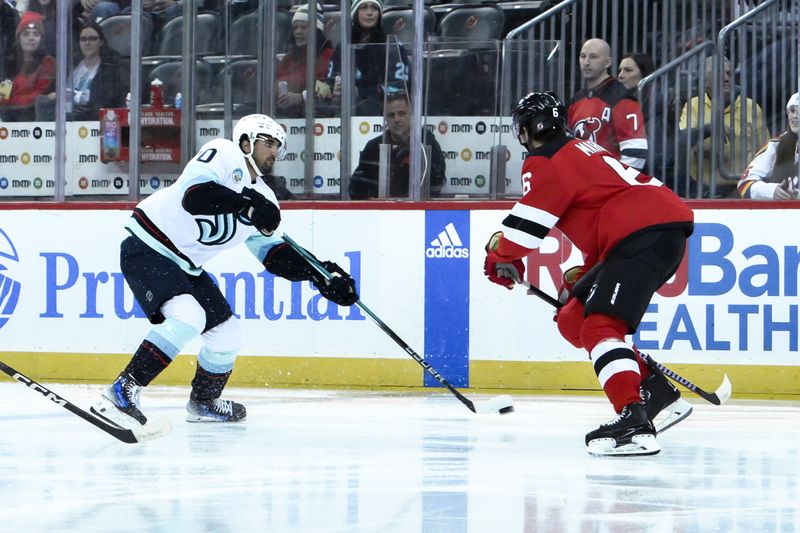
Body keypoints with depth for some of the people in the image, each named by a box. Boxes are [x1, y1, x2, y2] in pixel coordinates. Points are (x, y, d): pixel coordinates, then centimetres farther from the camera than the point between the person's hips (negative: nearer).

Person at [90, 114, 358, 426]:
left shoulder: (263, 198, 11)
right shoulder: (224, 154, -13)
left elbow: (274, 253, 12)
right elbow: (193, 194, -29)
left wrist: (319, 274, 0)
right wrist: (246, 203, -36)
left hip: (185, 266, 9)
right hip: (147, 249, -9)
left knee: (226, 332, 11)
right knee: (188, 316, -29)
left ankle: (203, 402, 35)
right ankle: (121, 392, -30)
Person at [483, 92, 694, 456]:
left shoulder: (544, 162, 0)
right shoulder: (581, 151, 30)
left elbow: (528, 220, -4)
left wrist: (501, 257, 15)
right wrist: (583, 276, 31)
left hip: (645, 234, -10)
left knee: (600, 325, -20)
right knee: (574, 318, 15)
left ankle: (633, 421, -39)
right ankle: (658, 392, 12)